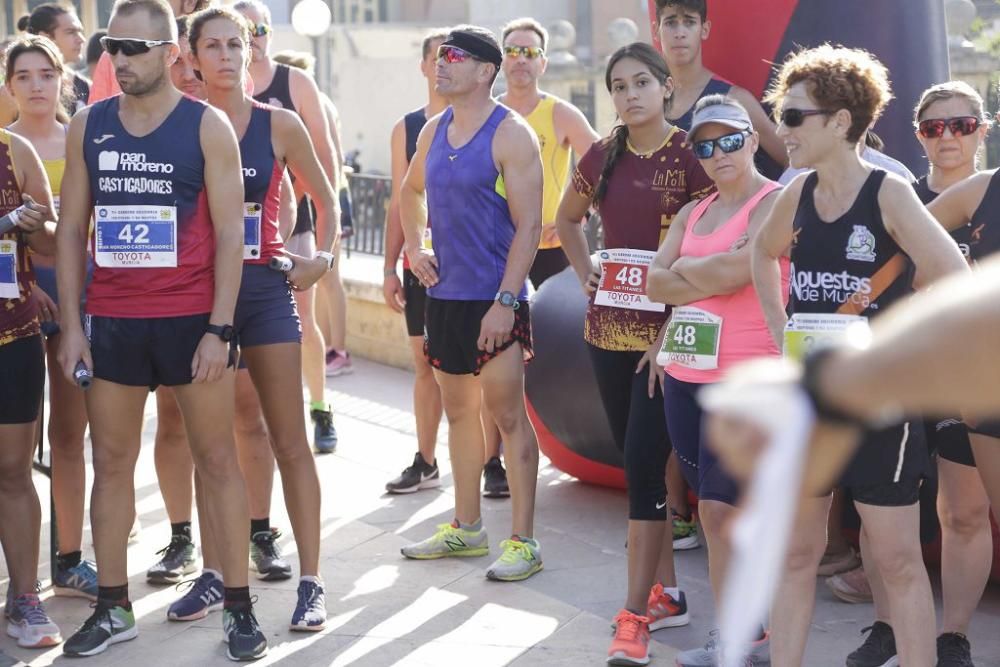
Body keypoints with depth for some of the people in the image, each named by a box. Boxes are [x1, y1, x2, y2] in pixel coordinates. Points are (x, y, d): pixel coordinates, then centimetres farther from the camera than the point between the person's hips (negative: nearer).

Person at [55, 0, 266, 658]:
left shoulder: (207, 126, -4)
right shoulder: (88, 127, 6)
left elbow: (230, 232, -5)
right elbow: (72, 227, 9)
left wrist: (219, 330, -11)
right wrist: (71, 324, 2)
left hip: (192, 318, -3)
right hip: (113, 320, 3)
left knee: (217, 459, 3)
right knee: (112, 462, 8)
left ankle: (239, 608, 10)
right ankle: (113, 609, 18)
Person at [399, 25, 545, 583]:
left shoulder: (510, 135, -12)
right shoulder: (434, 132, 10)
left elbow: (529, 225, -16)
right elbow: (411, 192, 29)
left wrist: (505, 301, -21)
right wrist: (415, 248, 13)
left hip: (495, 299, -7)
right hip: (445, 293, 7)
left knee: (508, 414, -5)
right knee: (459, 410, 14)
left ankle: (524, 541, 1)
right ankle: (467, 527, 25)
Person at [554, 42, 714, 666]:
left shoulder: (689, 156, -9)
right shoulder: (603, 157, 7)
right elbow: (567, 220, 26)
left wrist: (674, 332, -17)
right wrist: (586, 273, 11)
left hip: (665, 330, -6)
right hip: (609, 328, 6)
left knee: (643, 466, -9)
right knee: (639, 463, 11)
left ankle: (636, 612, -4)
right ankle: (667, 591, 22)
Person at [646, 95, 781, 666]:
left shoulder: (774, 203, -7)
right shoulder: (692, 214, 16)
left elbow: (736, 271, -19)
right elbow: (655, 283, 6)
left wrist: (685, 268, -2)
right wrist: (713, 272, -9)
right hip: (686, 376, 8)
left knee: (721, 512, -8)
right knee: (719, 515, 9)